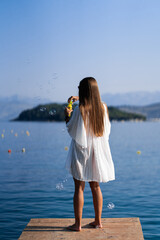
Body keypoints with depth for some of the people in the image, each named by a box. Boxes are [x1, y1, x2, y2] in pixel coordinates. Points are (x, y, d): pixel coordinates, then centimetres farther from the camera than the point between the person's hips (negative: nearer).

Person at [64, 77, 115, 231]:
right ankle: (98, 221, 22)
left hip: (82, 152, -5)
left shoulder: (79, 110, -17)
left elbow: (72, 130, -7)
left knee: (79, 188, 3)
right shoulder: (103, 107, -1)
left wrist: (67, 116, 8)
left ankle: (78, 224, 8)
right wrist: (79, 99, 25)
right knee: (95, 187, 15)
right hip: (98, 152, 5)